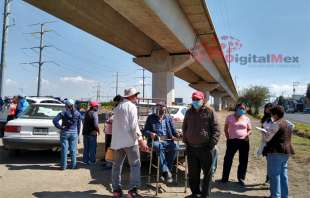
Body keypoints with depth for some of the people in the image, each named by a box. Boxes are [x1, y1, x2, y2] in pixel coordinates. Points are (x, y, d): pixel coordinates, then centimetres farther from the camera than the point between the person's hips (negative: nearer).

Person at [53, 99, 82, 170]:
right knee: (73, 150, 9)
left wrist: (60, 127, -10)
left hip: (64, 133, -2)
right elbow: (78, 125, 3)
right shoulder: (78, 114, 0)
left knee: (64, 149, 5)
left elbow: (55, 120, -18)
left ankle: (63, 166, 11)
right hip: (74, 133, 2)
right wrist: (77, 134, 11)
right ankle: (73, 165, 15)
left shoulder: (63, 113, -8)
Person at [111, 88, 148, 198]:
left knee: (117, 165, 12)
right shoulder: (131, 106, -6)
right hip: (129, 141, -7)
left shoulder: (117, 107, 17)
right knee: (135, 165, -2)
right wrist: (141, 140, -15)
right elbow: (134, 125, -15)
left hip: (117, 141, 7)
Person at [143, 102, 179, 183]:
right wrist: (150, 134, -15)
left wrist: (176, 135, -11)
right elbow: (145, 131, 7)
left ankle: (166, 171, -20)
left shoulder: (169, 118, 19)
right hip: (155, 141, -2)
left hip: (167, 141, 2)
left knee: (175, 147, -29)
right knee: (160, 147, -36)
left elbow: (174, 131, 13)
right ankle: (166, 172, -34)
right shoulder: (151, 118, 14)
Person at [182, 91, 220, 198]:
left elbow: (216, 129, -7)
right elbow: (184, 128, 19)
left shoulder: (209, 111, -5)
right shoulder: (189, 112, 10)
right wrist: (186, 141, 10)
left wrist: (211, 144, -12)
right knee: (193, 173, 13)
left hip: (205, 148, -4)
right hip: (191, 148, 5)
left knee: (207, 172, 6)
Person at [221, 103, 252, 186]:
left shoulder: (246, 119, 8)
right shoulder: (230, 117, 3)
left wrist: (247, 134, -8)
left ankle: (241, 178, 22)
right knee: (228, 159, 1)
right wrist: (227, 138, 0)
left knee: (243, 161, 7)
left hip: (244, 141, 2)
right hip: (232, 141, -2)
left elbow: (249, 129, 12)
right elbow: (226, 128, 9)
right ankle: (225, 178, 14)